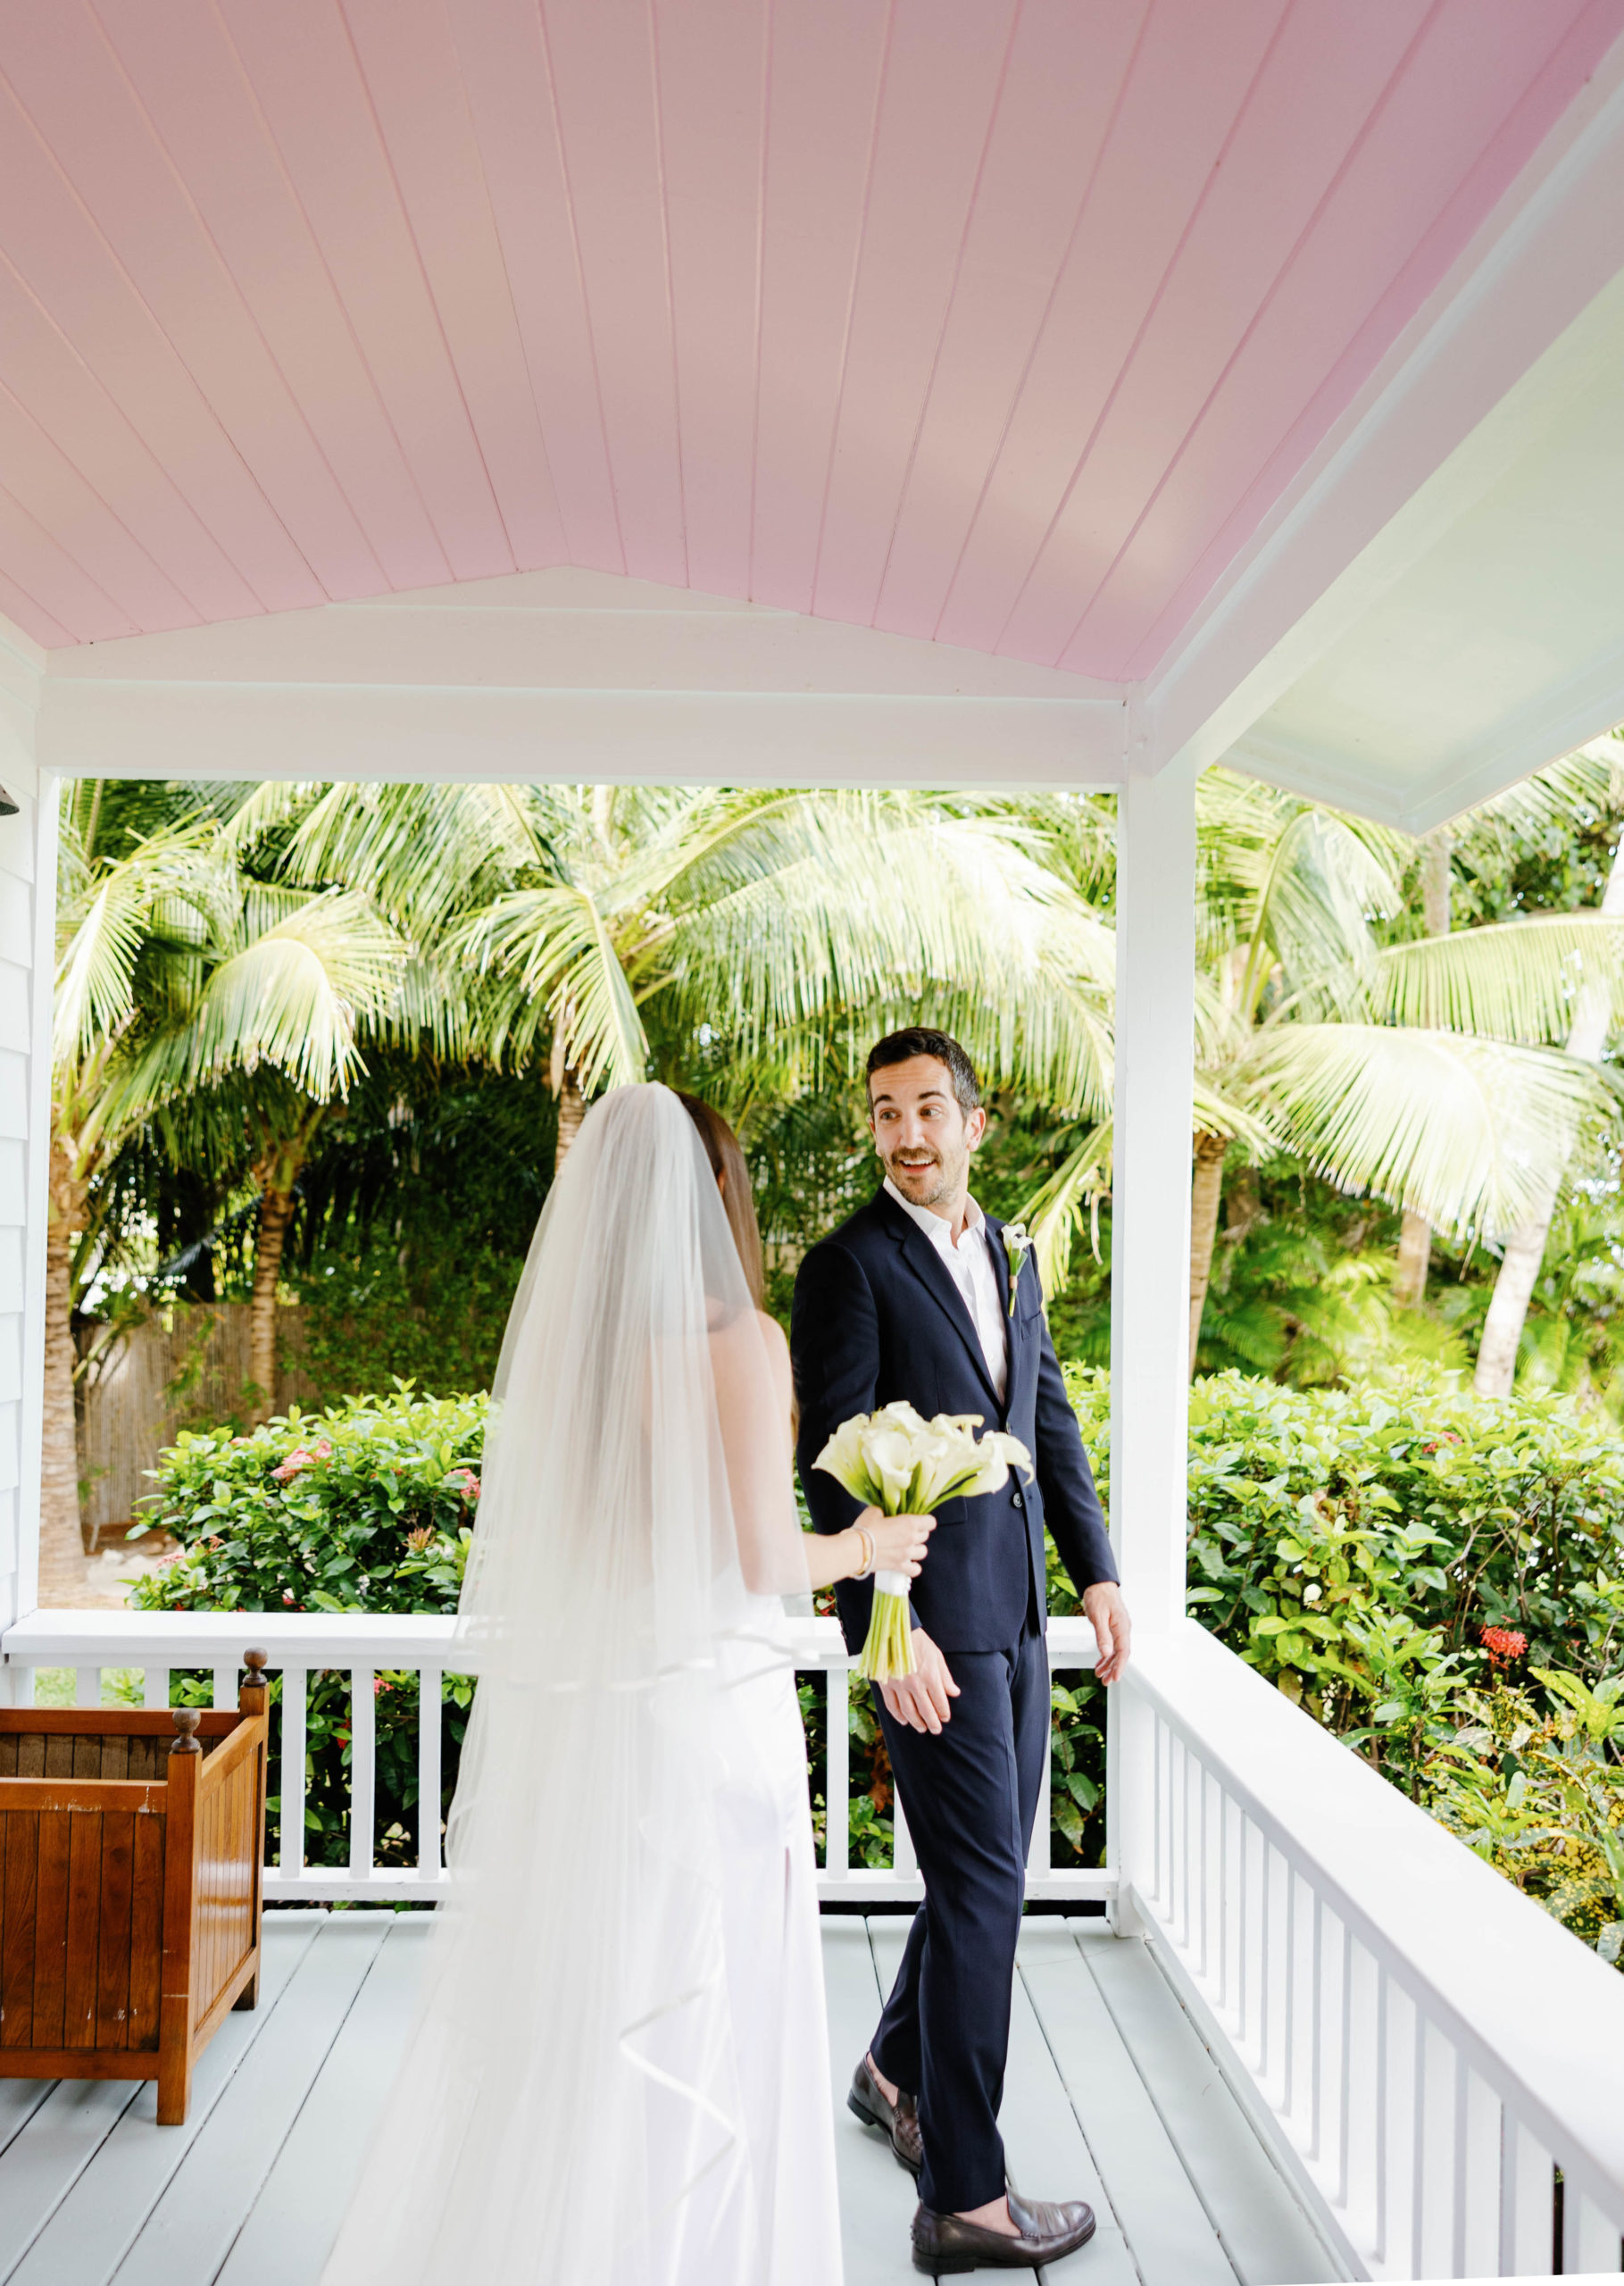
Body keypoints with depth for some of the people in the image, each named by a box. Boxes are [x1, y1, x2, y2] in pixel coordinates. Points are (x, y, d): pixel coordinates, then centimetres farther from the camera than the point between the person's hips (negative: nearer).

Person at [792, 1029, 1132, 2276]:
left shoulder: (1012, 1254, 11)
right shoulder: (850, 1264, -12)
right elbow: (836, 1464, -16)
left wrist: (1099, 1570, 11)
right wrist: (890, 1628, -21)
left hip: (1017, 1611, 8)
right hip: (932, 1622, -8)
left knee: (989, 1875, 19)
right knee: (983, 1888, -1)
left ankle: (895, 2068, 42)